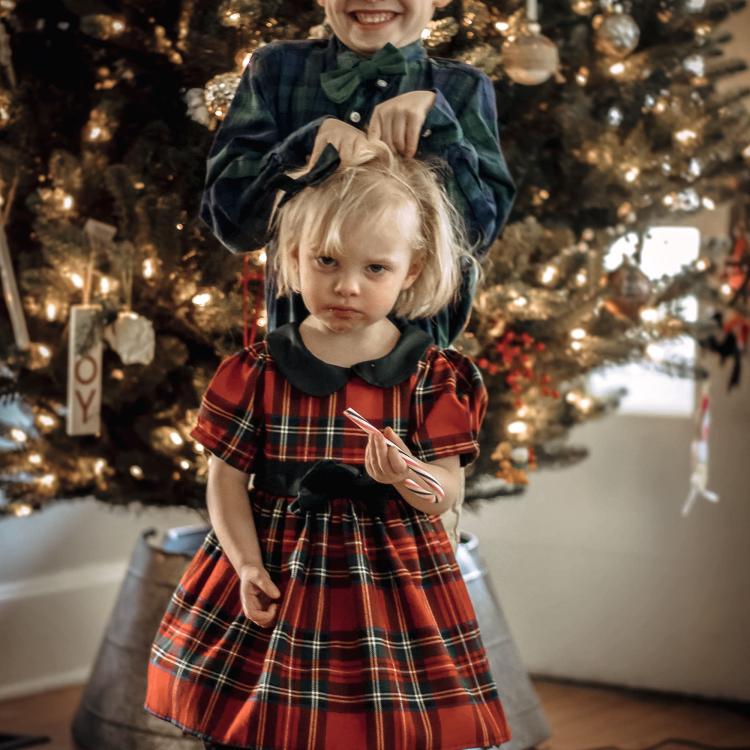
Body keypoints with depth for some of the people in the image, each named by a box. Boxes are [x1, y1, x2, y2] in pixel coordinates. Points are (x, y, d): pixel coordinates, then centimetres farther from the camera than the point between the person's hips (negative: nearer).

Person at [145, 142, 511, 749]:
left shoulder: (432, 377, -3)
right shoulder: (257, 373, -2)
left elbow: (445, 491, -5)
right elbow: (227, 476, 0)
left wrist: (406, 476, -27)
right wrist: (247, 565, -11)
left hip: (393, 578, 0)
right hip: (279, 571, 1)